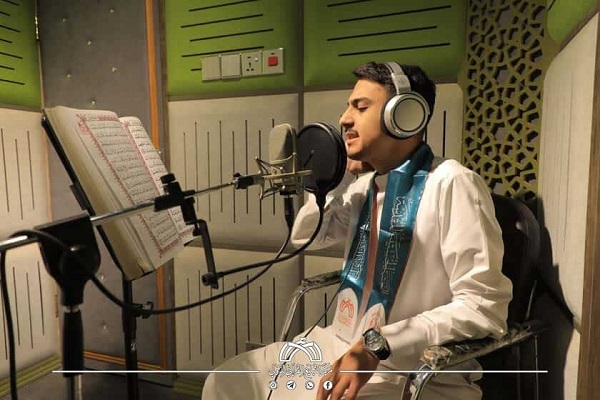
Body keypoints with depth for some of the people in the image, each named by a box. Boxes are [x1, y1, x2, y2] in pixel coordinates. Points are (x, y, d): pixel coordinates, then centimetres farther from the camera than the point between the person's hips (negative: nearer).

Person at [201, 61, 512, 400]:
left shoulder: (452, 184, -16)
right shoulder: (367, 183, 6)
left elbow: (484, 306, -20)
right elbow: (305, 236, 14)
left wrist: (377, 345, -27)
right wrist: (342, 175, 1)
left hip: (409, 372, -6)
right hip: (339, 344, 7)